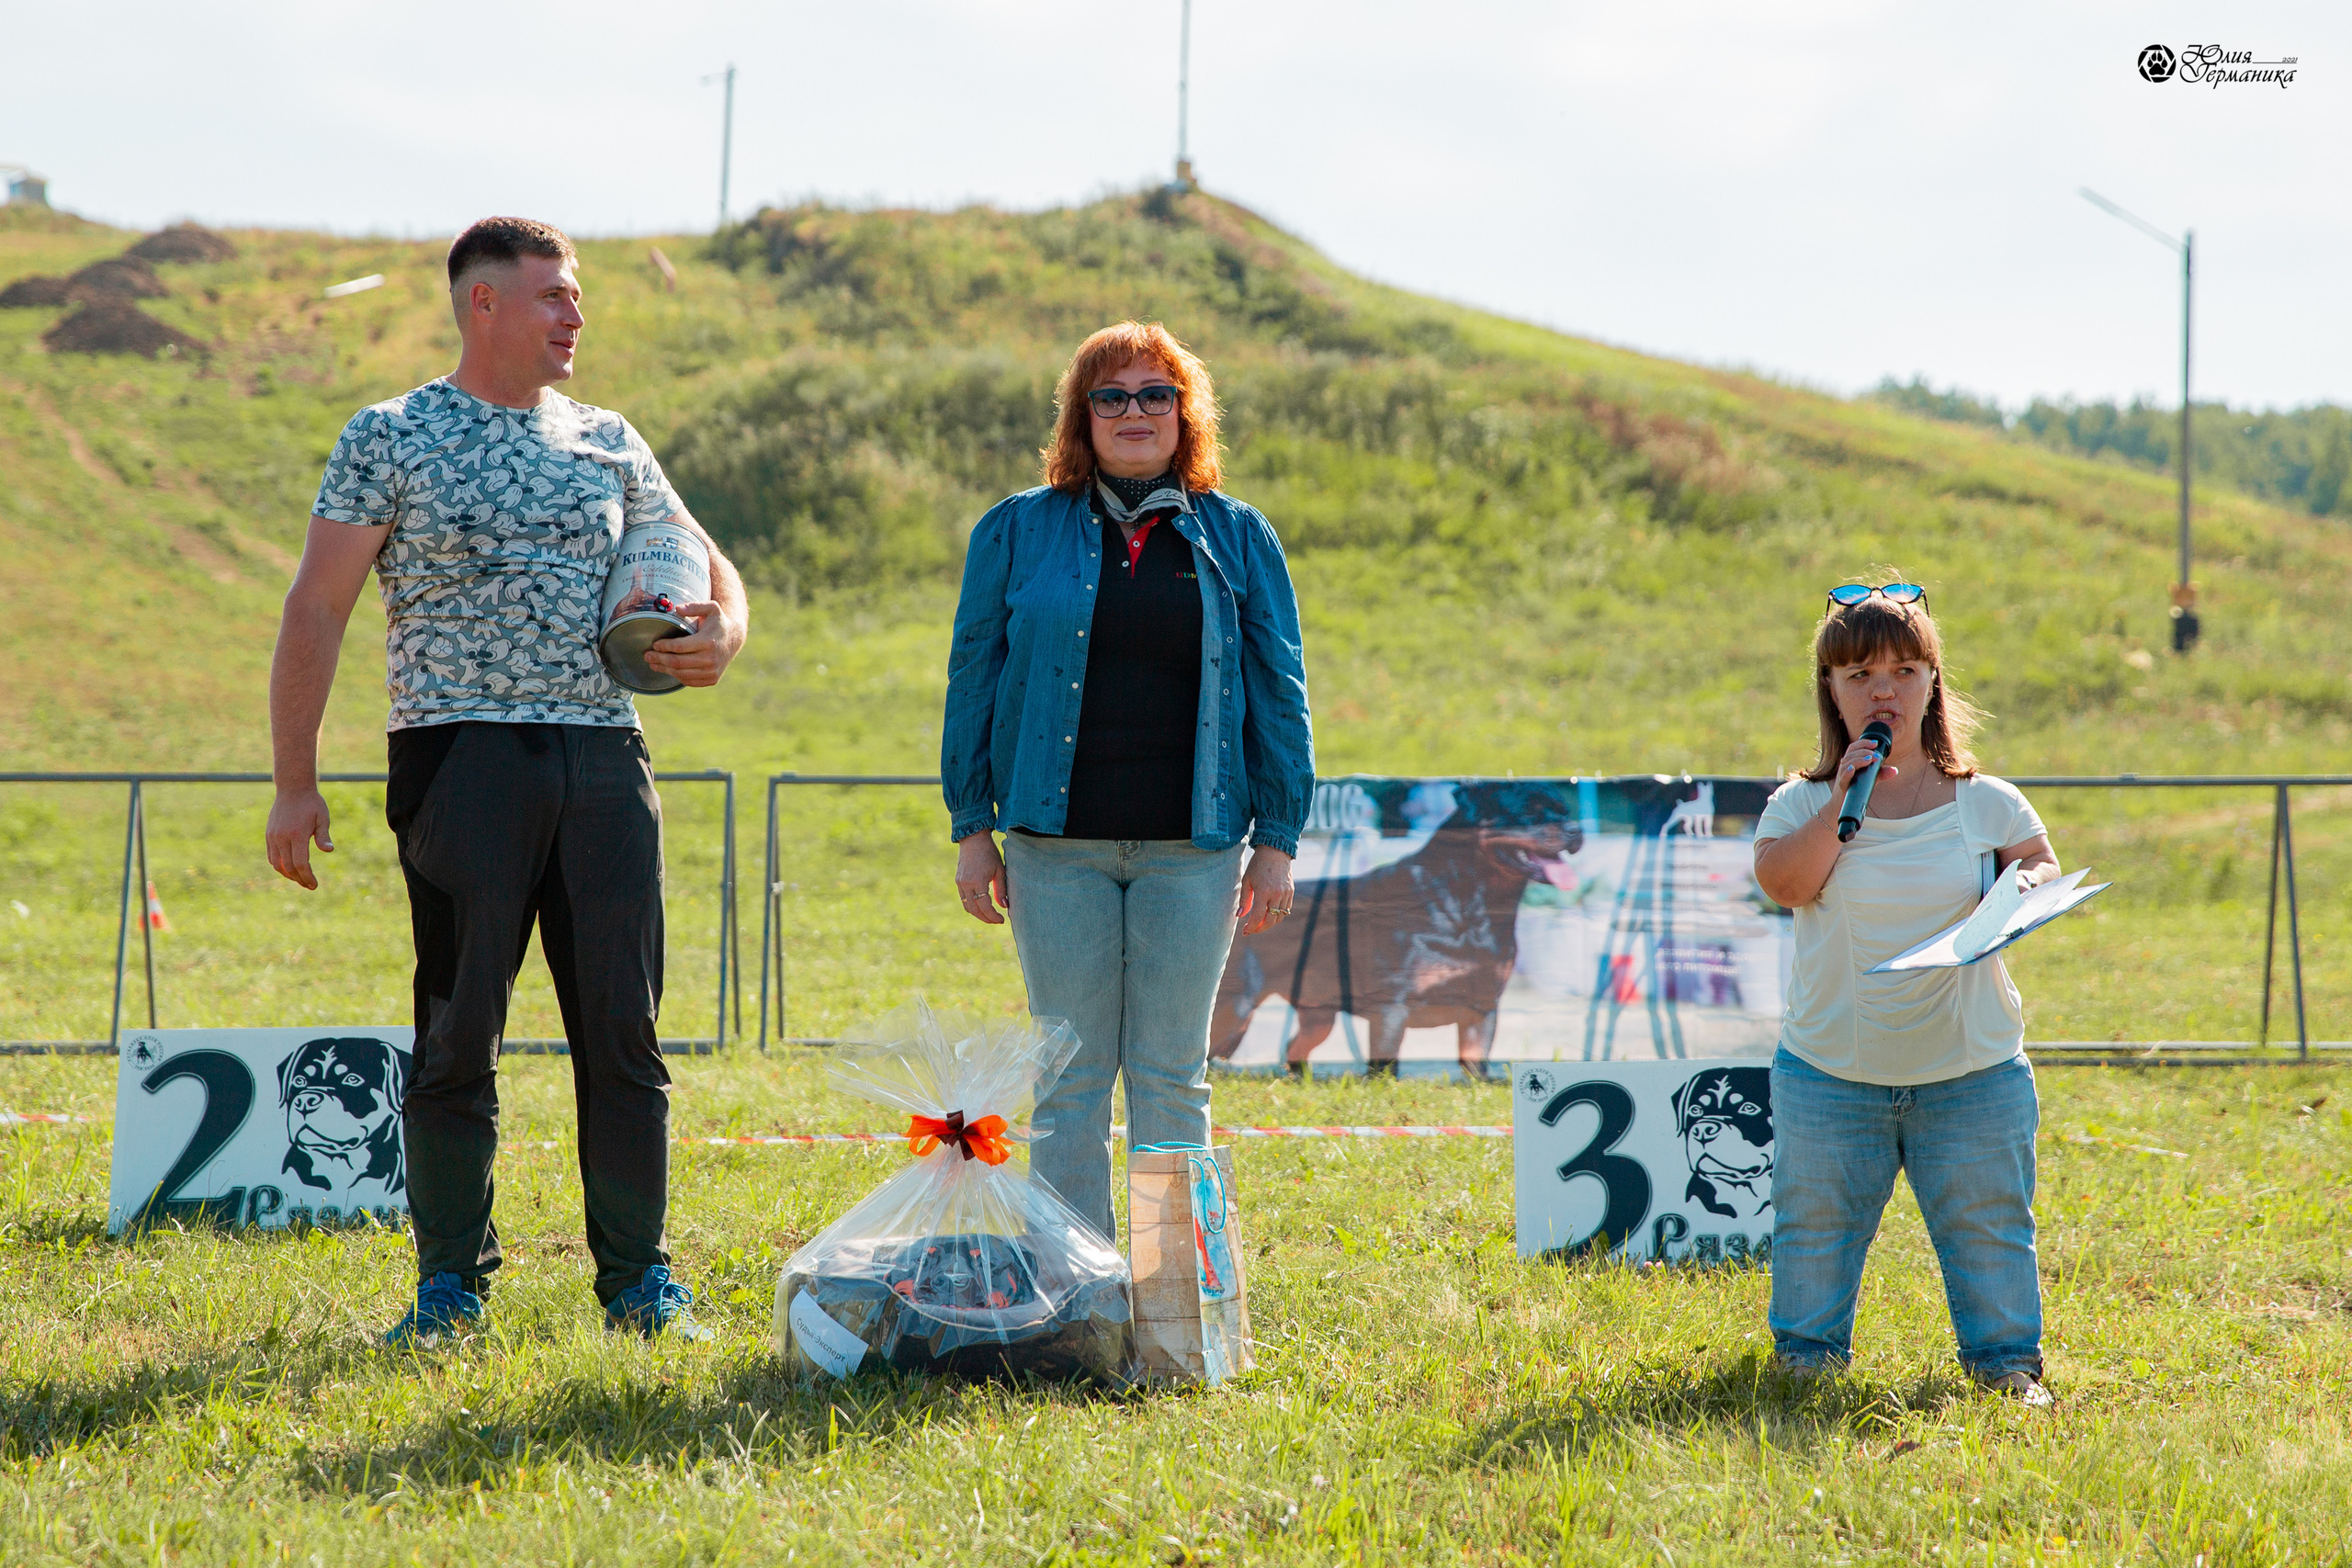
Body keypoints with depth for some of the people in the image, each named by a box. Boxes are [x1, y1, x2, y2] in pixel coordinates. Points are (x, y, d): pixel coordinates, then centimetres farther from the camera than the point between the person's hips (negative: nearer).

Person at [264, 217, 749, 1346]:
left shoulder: (609, 444, 16)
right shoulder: (390, 439, 4)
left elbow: (709, 570, 23)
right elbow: (316, 608, 1)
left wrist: (718, 637, -2)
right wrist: (294, 783, -5)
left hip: (604, 756, 4)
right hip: (461, 755, -3)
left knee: (624, 1029, 1)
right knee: (457, 1031, -2)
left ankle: (639, 1278, 9)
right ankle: (450, 1283, 8)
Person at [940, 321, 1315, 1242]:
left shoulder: (1237, 540, 8)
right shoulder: (1019, 532, 7)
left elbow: (1278, 690, 9)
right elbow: (974, 676, 8)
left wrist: (1277, 837, 2)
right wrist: (971, 828, 2)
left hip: (1191, 845, 0)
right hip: (1059, 842, 0)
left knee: (1171, 1076, 3)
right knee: (1071, 1077, 1)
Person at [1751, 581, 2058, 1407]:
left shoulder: (1987, 804, 4)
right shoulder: (1801, 805, 1)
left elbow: (2044, 870, 0)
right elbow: (1785, 881, -15)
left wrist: (2027, 886, -22)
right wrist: (1843, 801, -17)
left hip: (1972, 1071, 0)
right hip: (1830, 1073, 0)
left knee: (1987, 1226, 4)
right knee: (1817, 1228, 7)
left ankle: (2007, 1360, 18)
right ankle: (1808, 1355, 24)